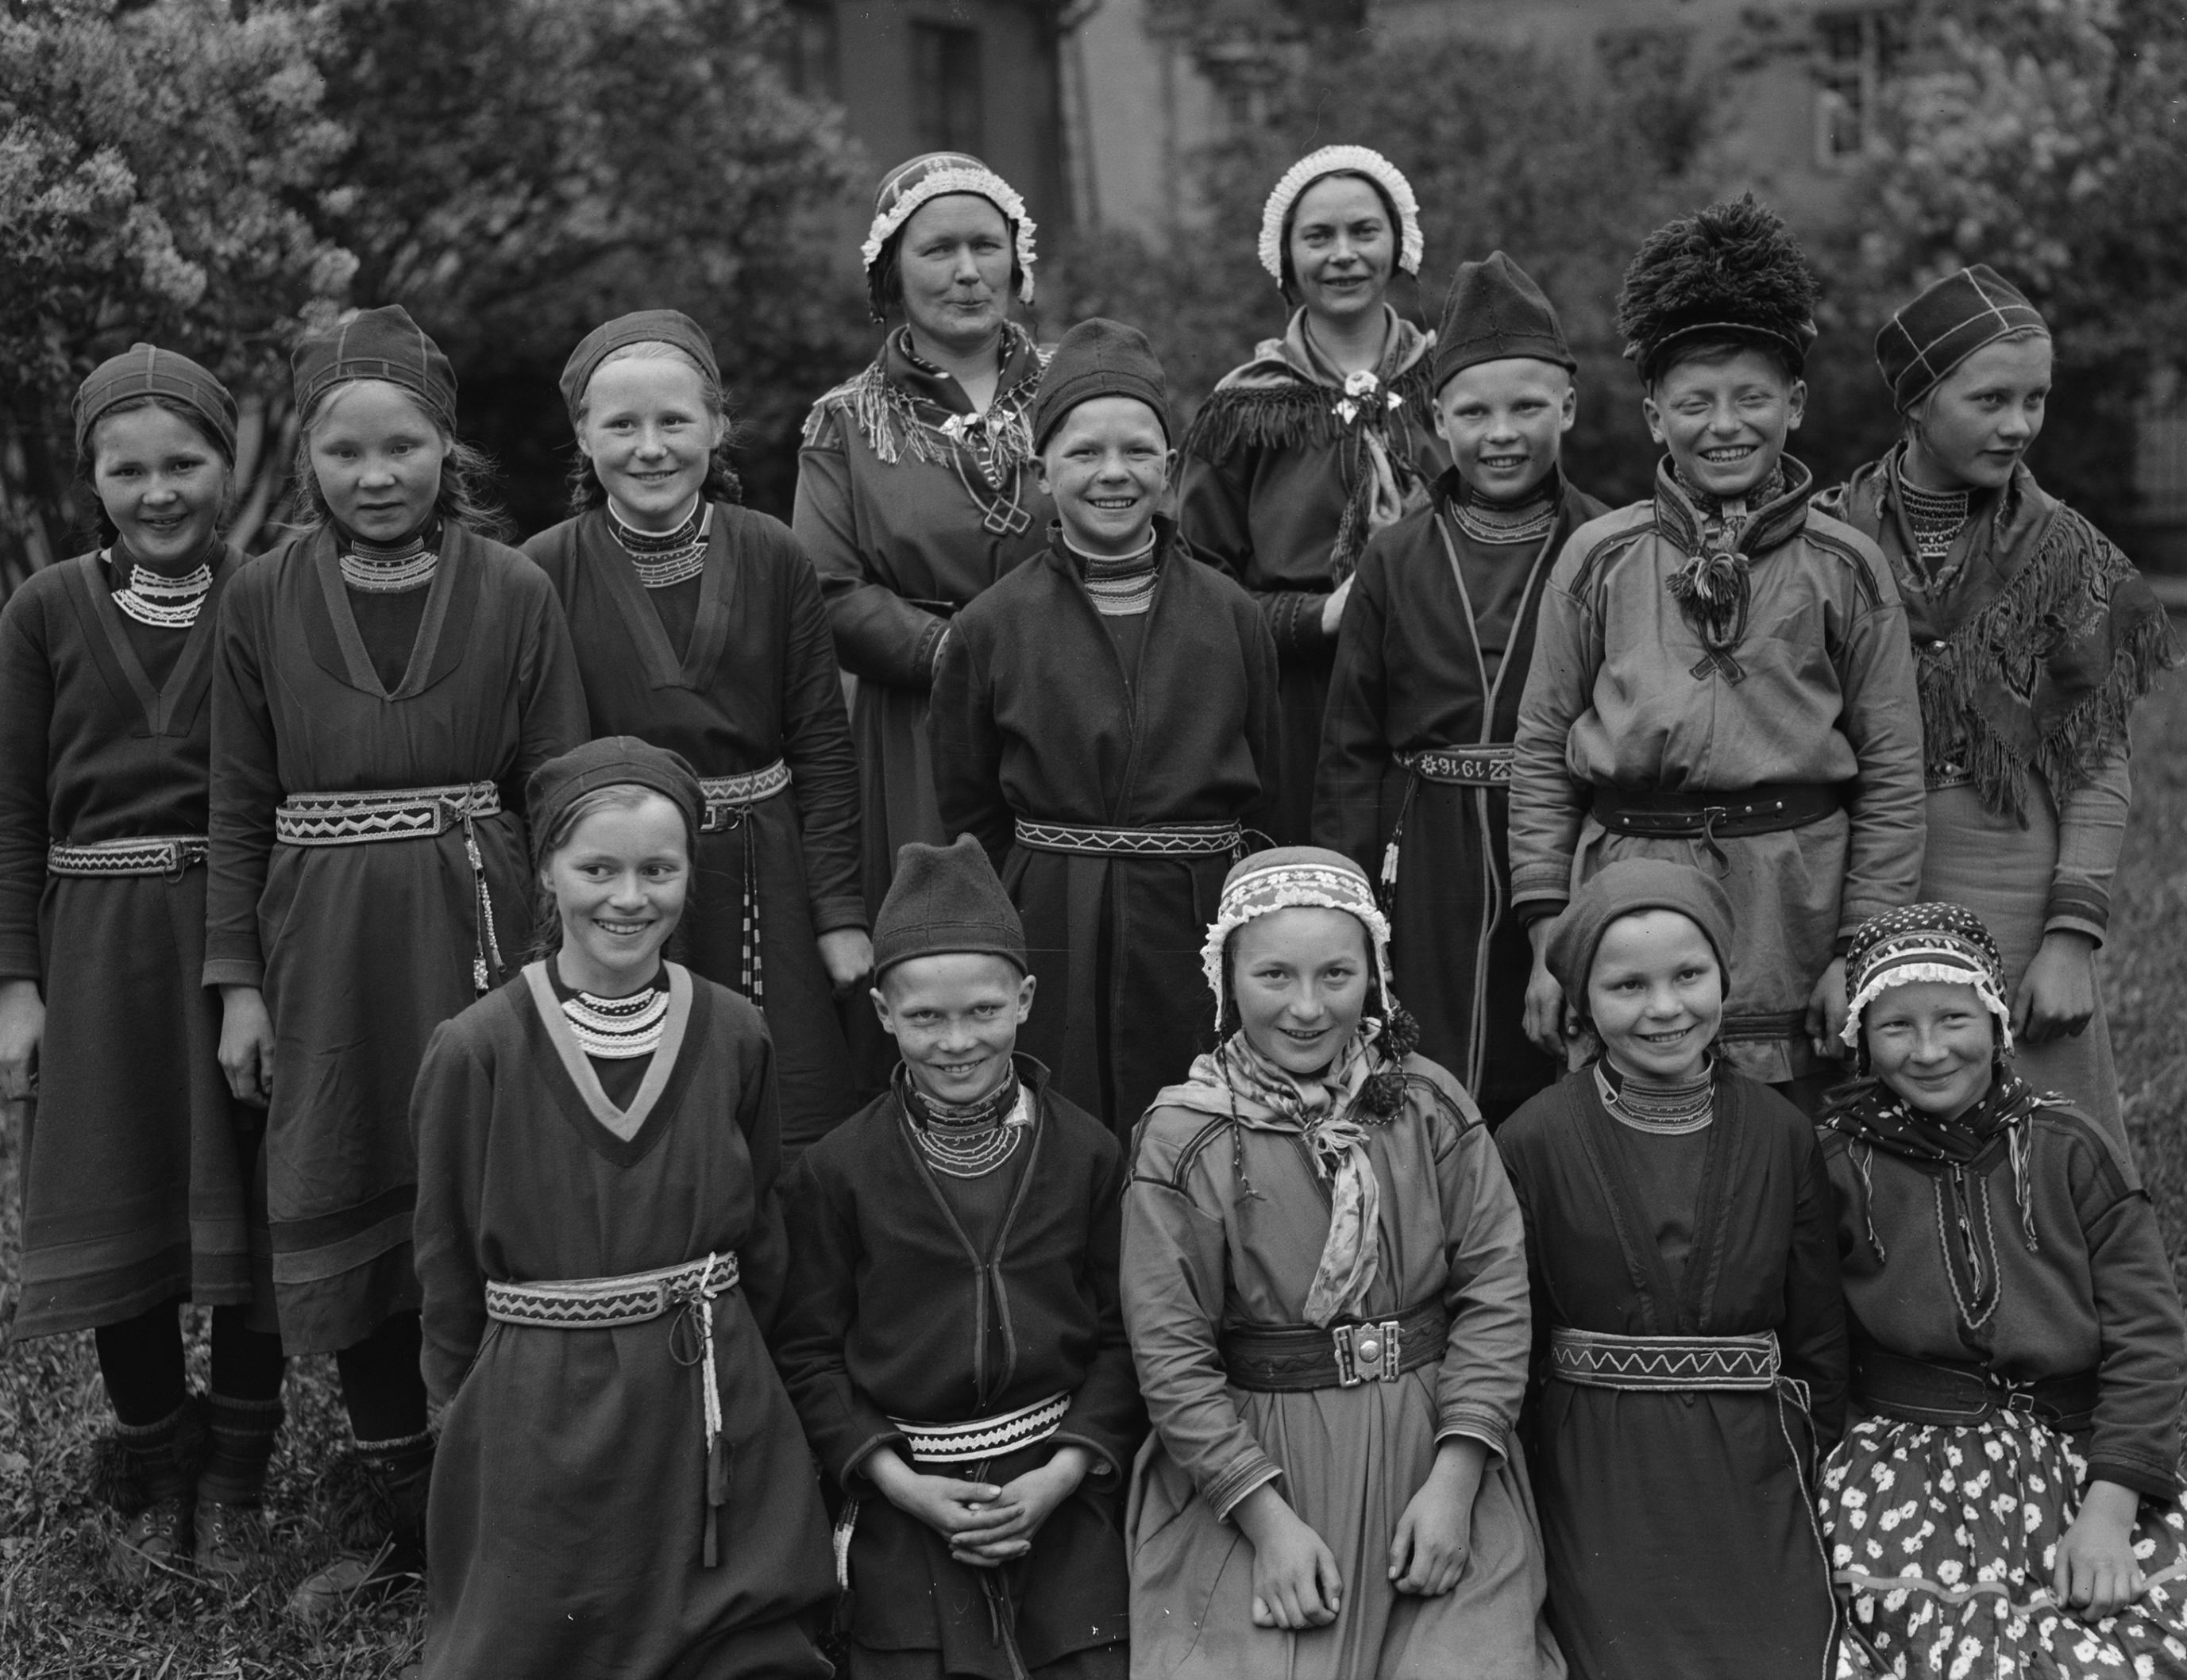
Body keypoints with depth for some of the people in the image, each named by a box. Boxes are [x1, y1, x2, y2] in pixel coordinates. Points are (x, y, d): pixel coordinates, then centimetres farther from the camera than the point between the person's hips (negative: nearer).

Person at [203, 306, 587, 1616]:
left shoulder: (513, 592, -2)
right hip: (323, 951, 2)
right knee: (344, 1226, 7)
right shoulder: (266, 601, 3)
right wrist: (238, 981, 4)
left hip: (475, 934, -2)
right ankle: (414, 1524, 22)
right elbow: (241, 808, 7)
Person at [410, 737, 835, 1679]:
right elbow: (450, 1272, 1)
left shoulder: (734, 1036, -3)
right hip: (537, 1437, -2)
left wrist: (719, 1374, 11)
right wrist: (469, 1414, 7)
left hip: (719, 1424, 2)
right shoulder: (476, 1052, -9)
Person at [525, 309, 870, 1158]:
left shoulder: (772, 558, 1)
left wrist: (841, 912, 0)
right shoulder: (547, 571, -2)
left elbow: (822, 748, 3)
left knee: (790, 1155, 3)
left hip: (761, 888, 1)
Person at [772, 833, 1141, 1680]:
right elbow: (807, 1351, 0)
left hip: (1065, 1506, 1)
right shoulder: (837, 1171, -2)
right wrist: (902, 1484, -9)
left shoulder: (1087, 1155, 1)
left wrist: (1062, 1474, -9)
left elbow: (1123, 1336, 3)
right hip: (902, 1516, -1)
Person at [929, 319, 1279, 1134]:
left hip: (1204, 929, 1)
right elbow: (969, 810, 7)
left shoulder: (1229, 615, 4)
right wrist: (1042, 903, 3)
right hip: (1052, 940, -1)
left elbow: (1263, 785, 6)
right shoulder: (992, 627, 1)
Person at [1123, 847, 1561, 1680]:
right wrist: (1270, 1519, -14)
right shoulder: (1182, 1140, -7)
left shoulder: (1431, 1105, 0)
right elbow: (1171, 1355, -8)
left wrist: (1453, 1481, -11)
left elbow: (1494, 1293, -2)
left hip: (1435, 1461, 2)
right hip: (1251, 1471, -2)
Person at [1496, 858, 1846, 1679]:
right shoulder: (1533, 1143, -4)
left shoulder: (1781, 1134, 3)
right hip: (1598, 1482, -2)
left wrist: (1822, 1485, 7)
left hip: (1754, 1472, 2)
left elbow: (1818, 1341, 9)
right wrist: (1517, 1513, -2)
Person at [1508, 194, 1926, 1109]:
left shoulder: (1846, 568, 3)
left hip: (1790, 931, 0)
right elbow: (1541, 755, 6)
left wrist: (1863, 949, -3)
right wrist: (1548, 931, 1)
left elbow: (1893, 775, 3)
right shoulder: (1598, 560, 4)